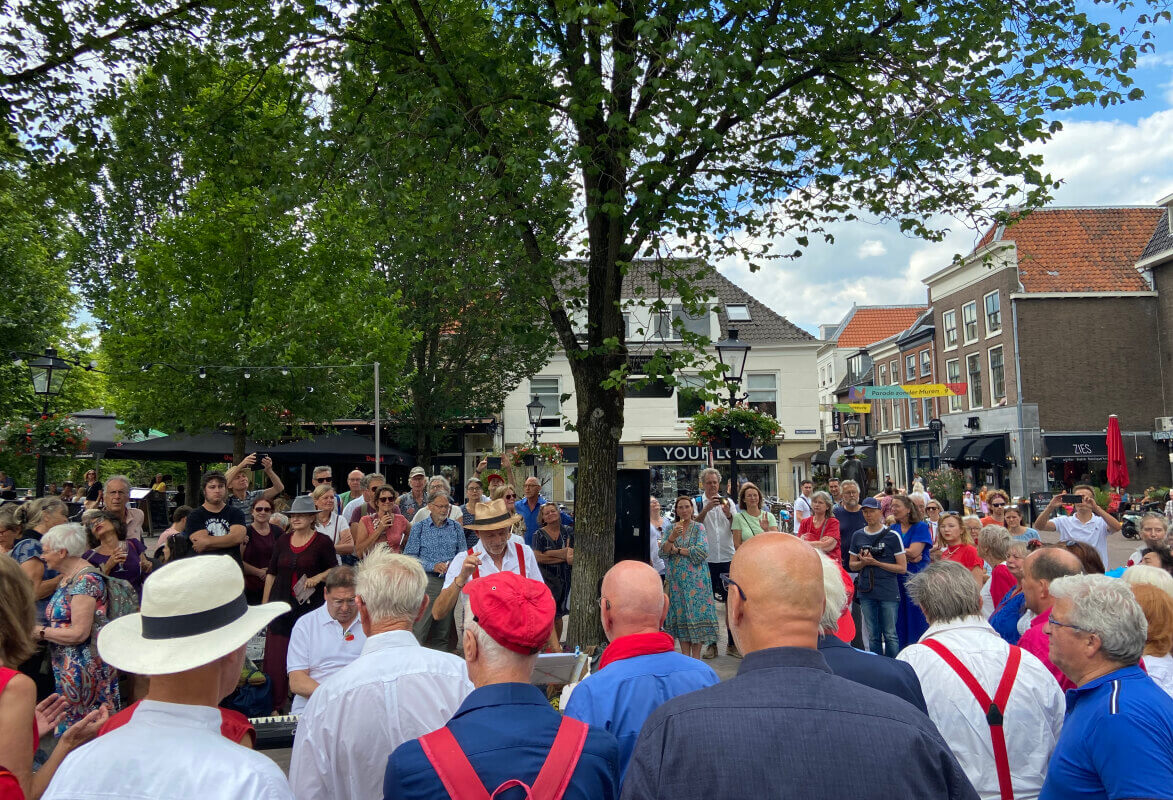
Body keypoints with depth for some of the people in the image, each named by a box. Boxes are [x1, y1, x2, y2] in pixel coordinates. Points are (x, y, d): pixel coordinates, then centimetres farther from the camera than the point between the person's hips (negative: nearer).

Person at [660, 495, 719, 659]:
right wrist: (673, 536, -17)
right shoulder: (671, 528, 10)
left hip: (695, 578, -2)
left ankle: (696, 655, 3)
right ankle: (685, 654, 10)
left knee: (696, 614, -4)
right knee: (680, 615, 2)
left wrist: (678, 550, -7)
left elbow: (702, 551, -11)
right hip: (676, 579, 2)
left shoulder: (698, 528, 3)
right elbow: (662, 552, -1)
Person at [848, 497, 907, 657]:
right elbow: (852, 565, 15)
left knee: (890, 635, 2)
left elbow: (902, 568, -5)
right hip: (866, 591, 4)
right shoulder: (858, 536, 8)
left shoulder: (892, 536, -3)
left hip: (888, 592, -3)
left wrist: (875, 562, -13)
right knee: (873, 636, 9)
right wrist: (863, 562, -8)